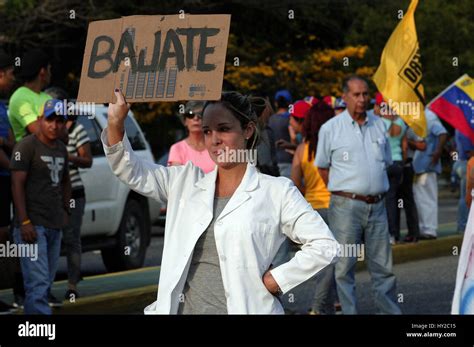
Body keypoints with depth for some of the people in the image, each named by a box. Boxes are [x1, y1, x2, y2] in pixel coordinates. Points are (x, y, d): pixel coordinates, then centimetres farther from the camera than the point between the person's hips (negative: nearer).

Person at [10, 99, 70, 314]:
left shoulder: (61, 149, 15)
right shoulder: (27, 146, -8)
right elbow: (17, 185, -13)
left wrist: (65, 211, 17)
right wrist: (25, 222, -19)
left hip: (55, 225, 8)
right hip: (33, 225, -8)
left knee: (45, 284, 7)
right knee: (38, 284, -14)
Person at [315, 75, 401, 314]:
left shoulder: (378, 125, 11)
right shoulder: (330, 129, -1)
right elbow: (322, 167, 6)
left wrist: (376, 190, 14)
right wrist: (343, 192, 3)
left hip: (377, 205, 4)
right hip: (346, 206, -4)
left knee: (383, 266, 7)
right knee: (344, 266, -1)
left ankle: (390, 310, 13)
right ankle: (349, 312, 3)